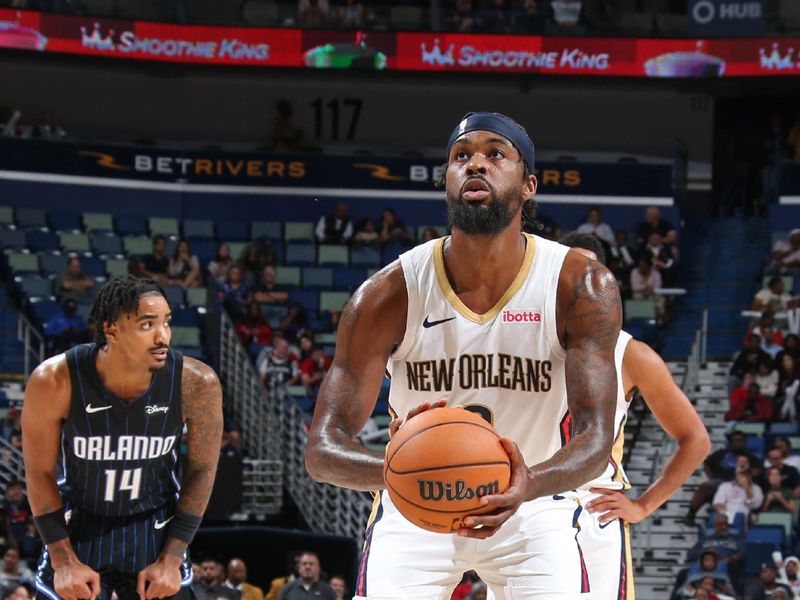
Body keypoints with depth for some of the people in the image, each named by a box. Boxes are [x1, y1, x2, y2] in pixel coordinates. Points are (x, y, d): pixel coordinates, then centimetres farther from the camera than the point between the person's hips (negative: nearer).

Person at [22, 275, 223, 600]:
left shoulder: (196, 383, -22)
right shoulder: (55, 381, -25)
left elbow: (201, 469, -7)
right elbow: (39, 473, -11)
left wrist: (171, 559, -9)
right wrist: (64, 560, -13)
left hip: (154, 525, 1)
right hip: (79, 524, 0)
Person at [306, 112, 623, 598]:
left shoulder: (581, 286, -18)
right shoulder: (389, 295, -19)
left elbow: (596, 438, -23)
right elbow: (323, 448, -21)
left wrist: (529, 486, -46)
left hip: (533, 505, 0)